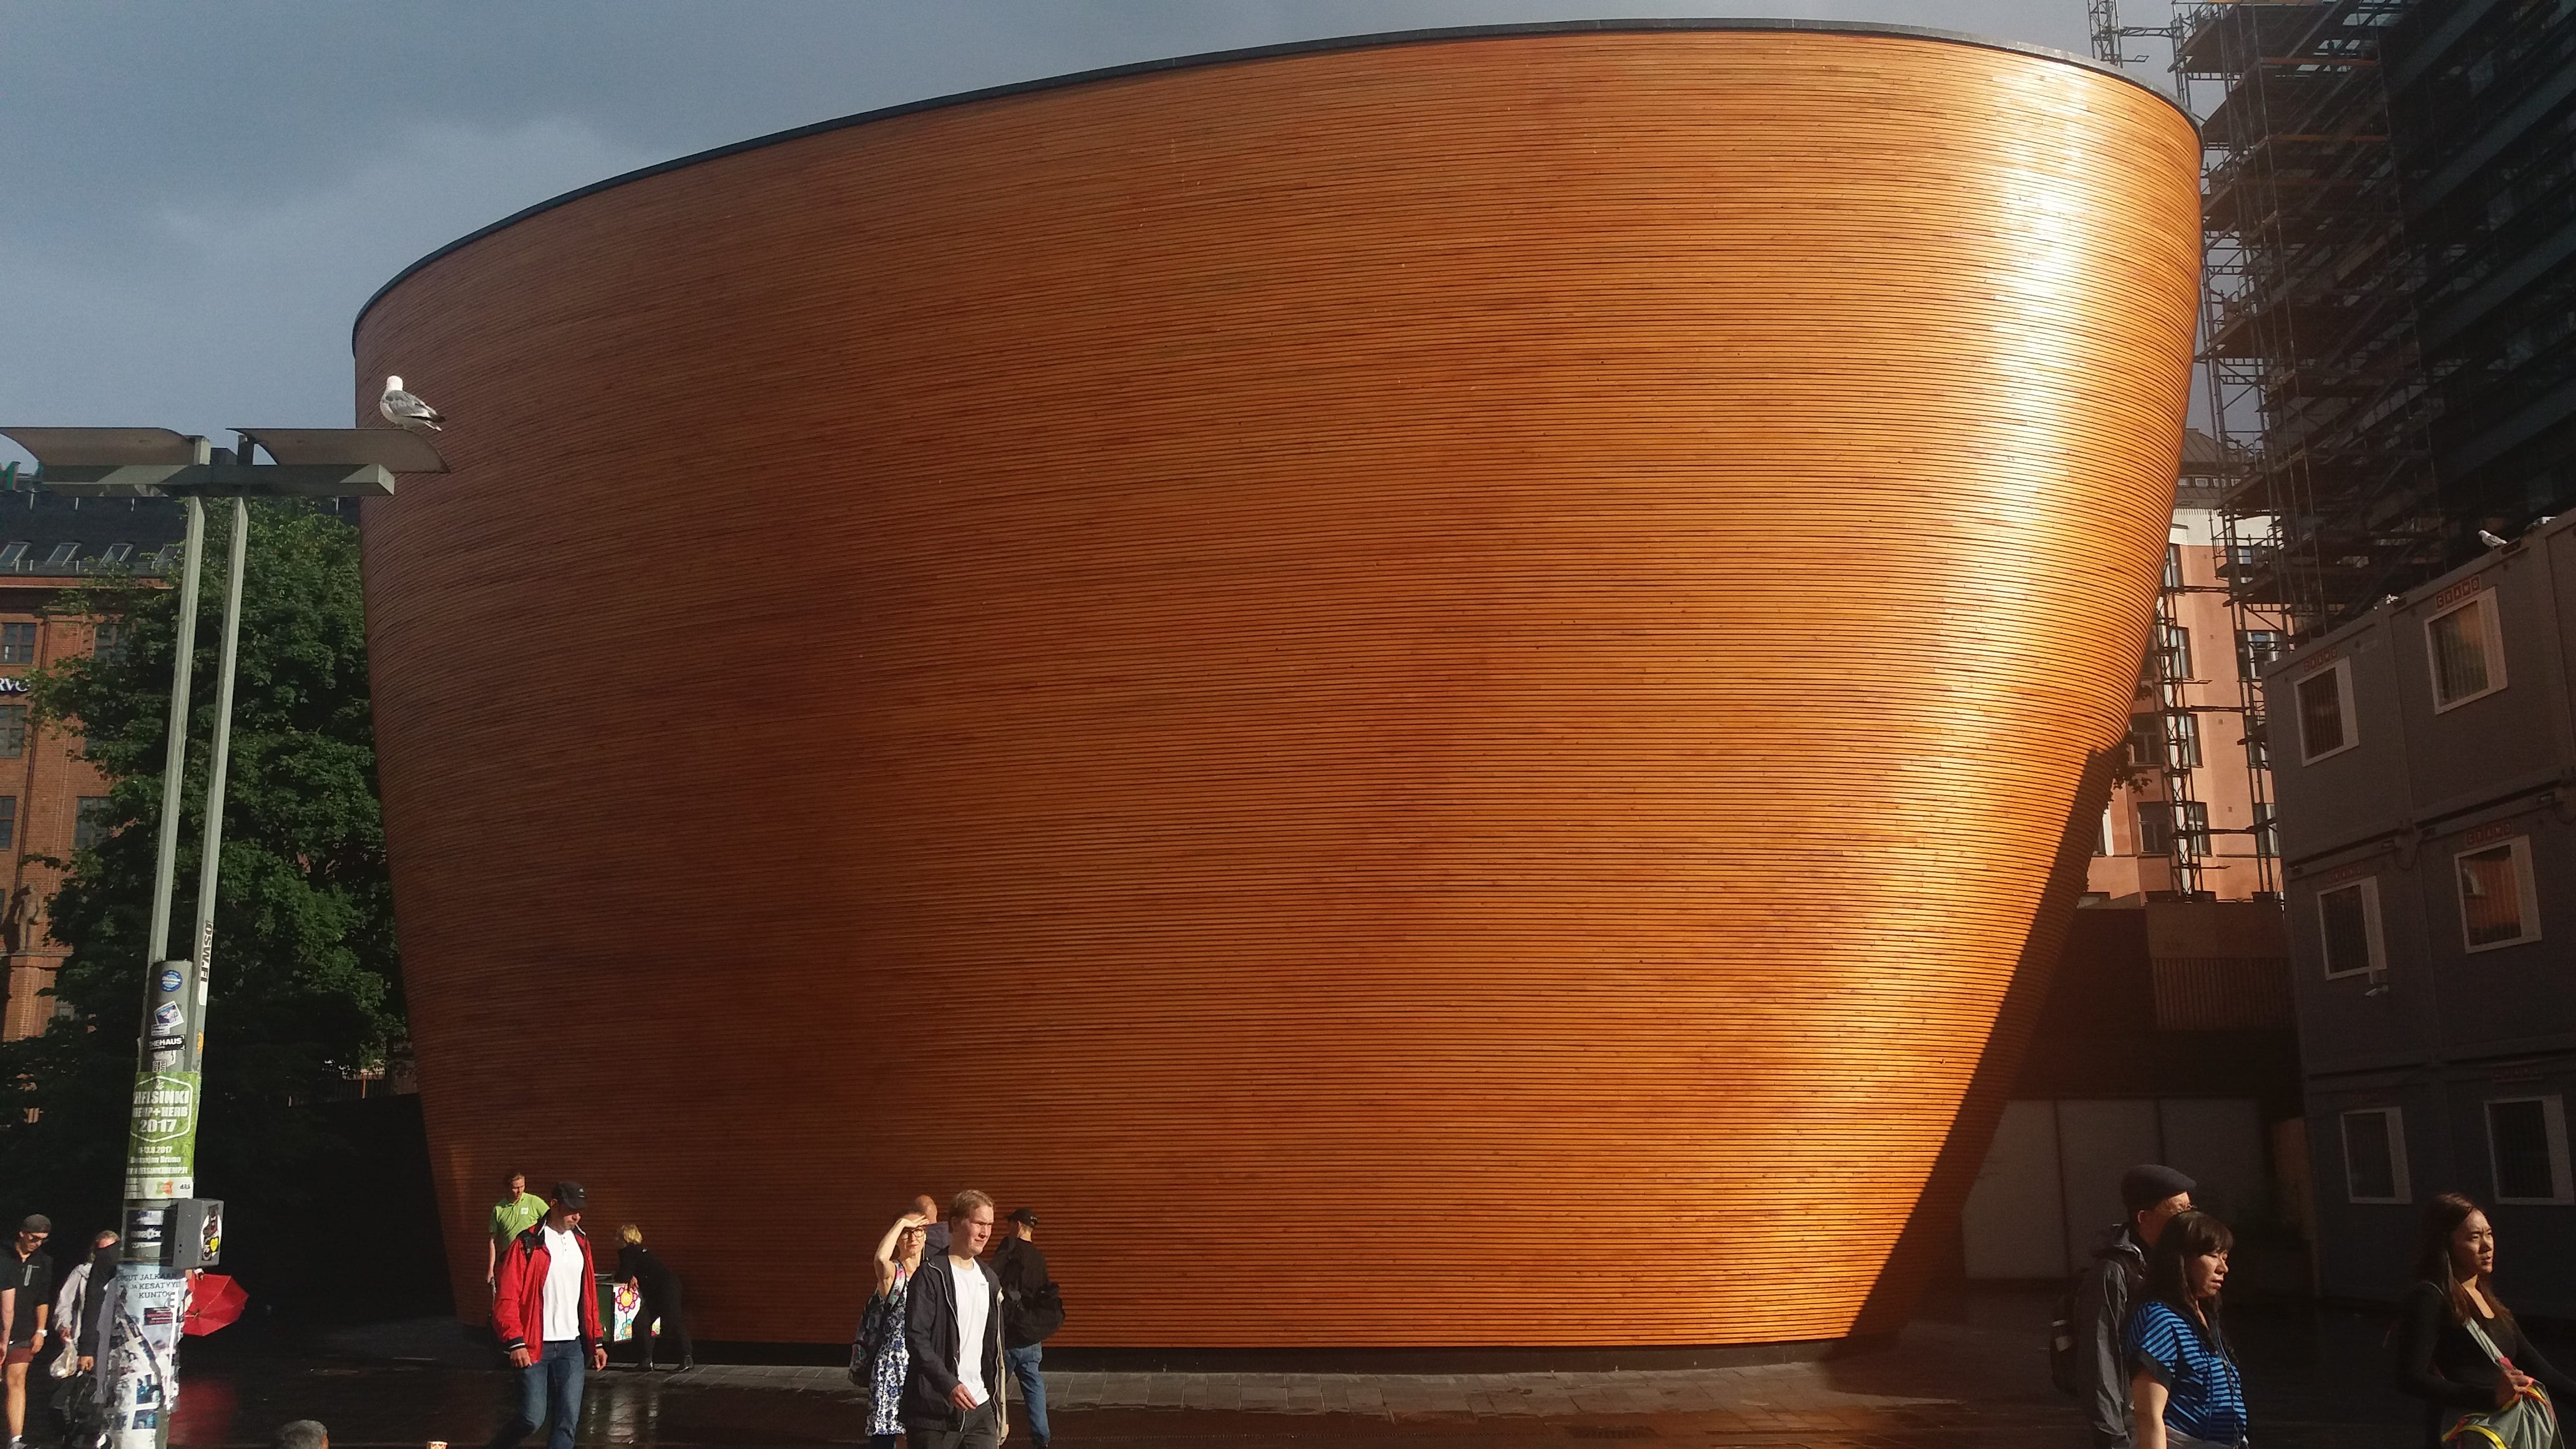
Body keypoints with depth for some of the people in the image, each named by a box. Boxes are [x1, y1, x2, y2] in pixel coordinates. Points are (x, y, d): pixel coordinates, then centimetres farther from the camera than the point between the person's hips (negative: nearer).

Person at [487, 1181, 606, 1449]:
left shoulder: (581, 1243, 12)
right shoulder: (526, 1244, -7)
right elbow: (506, 1298, -10)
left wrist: (596, 1341, 14)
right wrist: (515, 1342, -18)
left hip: (572, 1346, 5)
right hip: (534, 1346, -5)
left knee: (569, 1420, -2)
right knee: (533, 1416, -5)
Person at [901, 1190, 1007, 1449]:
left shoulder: (989, 1282, 15)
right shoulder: (931, 1276, -6)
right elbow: (916, 1338, -14)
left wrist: (1000, 1409, 17)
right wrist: (949, 1384, -24)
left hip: (980, 1409, 6)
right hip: (935, 1411, -6)